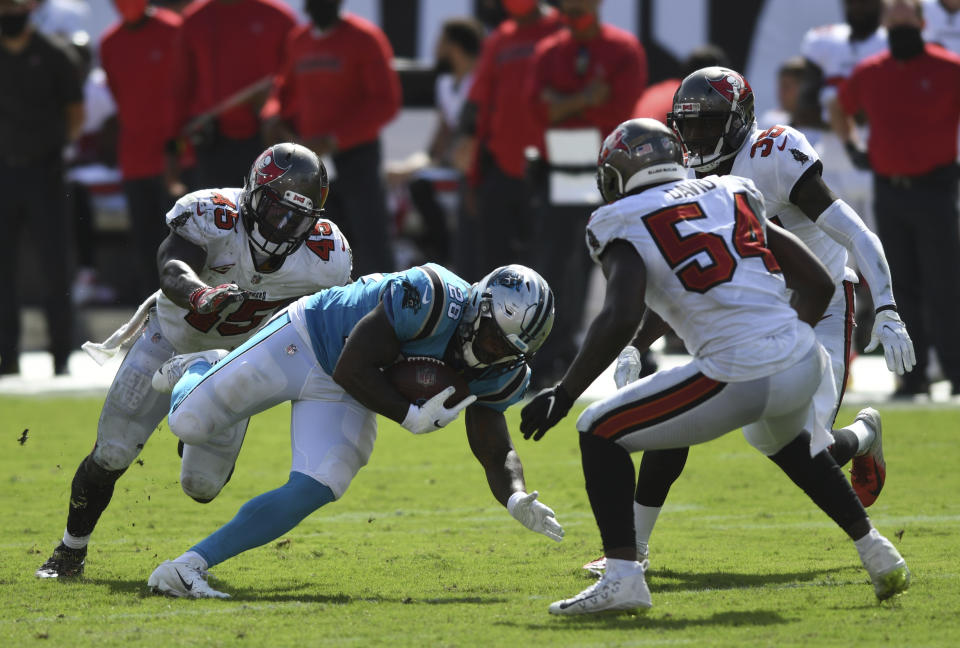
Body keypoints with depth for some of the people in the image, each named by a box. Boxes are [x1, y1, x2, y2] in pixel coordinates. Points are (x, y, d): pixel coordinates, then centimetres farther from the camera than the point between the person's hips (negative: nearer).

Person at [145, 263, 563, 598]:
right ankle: (196, 372, 35)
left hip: (343, 400, 5)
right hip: (305, 340, -5)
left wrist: (517, 499, -28)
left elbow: (497, 454, -7)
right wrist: (414, 417, -30)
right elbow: (352, 370, -30)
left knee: (313, 491, -16)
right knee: (190, 424, -5)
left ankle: (189, 566, -10)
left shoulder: (497, 376, -14)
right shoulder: (435, 300, -36)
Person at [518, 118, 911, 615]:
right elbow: (818, 283, 22)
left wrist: (563, 394, -8)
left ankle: (622, 575, -3)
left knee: (600, 432, 9)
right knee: (786, 441, 41)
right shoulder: (732, 198, 21)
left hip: (738, 378, -7)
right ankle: (876, 554, 42)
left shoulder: (627, 229, 3)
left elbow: (621, 319, -16)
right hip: (804, 364, 7)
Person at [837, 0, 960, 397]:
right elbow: (841, 111, 26)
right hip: (887, 191, 4)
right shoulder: (868, 73, 7)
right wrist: (852, 145, 14)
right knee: (902, 289, 7)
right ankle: (913, 375, 12)